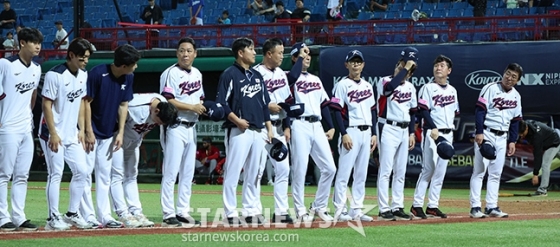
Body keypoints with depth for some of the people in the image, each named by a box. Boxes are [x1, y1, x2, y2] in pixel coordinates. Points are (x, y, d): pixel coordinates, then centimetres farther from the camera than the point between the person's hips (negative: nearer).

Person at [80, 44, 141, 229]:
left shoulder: (128, 78, -3)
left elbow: (123, 105, 4)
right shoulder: (97, 74, -21)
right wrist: (89, 132, -17)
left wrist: (120, 133, -1)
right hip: (91, 131, -6)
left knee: (104, 174, 9)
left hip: (109, 133, 6)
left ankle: (104, 216, 11)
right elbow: (86, 101, -16)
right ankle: (88, 217, -2)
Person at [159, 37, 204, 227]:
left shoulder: (196, 74, 13)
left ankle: (183, 212, 16)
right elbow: (167, 101, -18)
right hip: (175, 127, -8)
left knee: (188, 173, 10)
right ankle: (169, 215, -5)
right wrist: (192, 107, -21)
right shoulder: (171, 74, -10)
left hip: (191, 128, 8)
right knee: (171, 172, -6)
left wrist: (202, 107, 0)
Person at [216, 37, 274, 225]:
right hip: (238, 131, -7)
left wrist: (269, 128, 13)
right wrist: (236, 120, -19)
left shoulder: (257, 76, 18)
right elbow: (221, 102, -9)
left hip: (258, 131, 7)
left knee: (253, 173, 9)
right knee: (233, 172, -7)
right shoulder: (230, 74, -4)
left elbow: (265, 103, 20)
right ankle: (230, 213, -5)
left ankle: (251, 211, 14)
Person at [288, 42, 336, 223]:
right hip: (300, 125, -6)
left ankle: (319, 207, 15)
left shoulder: (316, 80, 21)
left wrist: (331, 127, 11)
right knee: (300, 169, -6)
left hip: (317, 126, 6)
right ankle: (300, 211, 1)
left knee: (329, 168, 2)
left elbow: (324, 105, 20)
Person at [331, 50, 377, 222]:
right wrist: (344, 134, -18)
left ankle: (356, 210, 12)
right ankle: (340, 211, -7)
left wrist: (374, 134, 11)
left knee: (361, 174, 8)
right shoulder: (342, 85, -5)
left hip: (366, 132, 7)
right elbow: (337, 111, -10)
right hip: (351, 131, -7)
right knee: (344, 172, -8)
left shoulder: (368, 86, 16)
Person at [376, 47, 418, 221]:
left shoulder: (410, 87, 13)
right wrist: (405, 68, -25)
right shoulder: (385, 81, -8)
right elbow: (391, 86, -33)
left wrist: (412, 133, 11)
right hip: (388, 129, -7)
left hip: (404, 130, 7)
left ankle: (397, 207, 14)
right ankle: (384, 210, -7)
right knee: (385, 170, -7)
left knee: (400, 172, 9)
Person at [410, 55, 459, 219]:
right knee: (428, 169, -10)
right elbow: (423, 110, -12)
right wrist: (433, 129, -22)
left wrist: (451, 128, 4)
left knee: (440, 172, 5)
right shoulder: (428, 88, -3)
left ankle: (433, 206, 9)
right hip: (432, 133, -6)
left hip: (447, 134, 6)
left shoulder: (452, 90, 15)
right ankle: (417, 205, -6)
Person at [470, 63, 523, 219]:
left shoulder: (516, 96, 11)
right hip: (486, 134, -6)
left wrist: (512, 141, 9)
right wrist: (479, 133, -22)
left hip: (502, 138, 6)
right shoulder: (490, 89, -8)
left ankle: (491, 207, 11)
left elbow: (515, 120, 15)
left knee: (496, 174, 8)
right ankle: (475, 207, -6)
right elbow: (480, 110, -14)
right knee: (479, 171, -6)